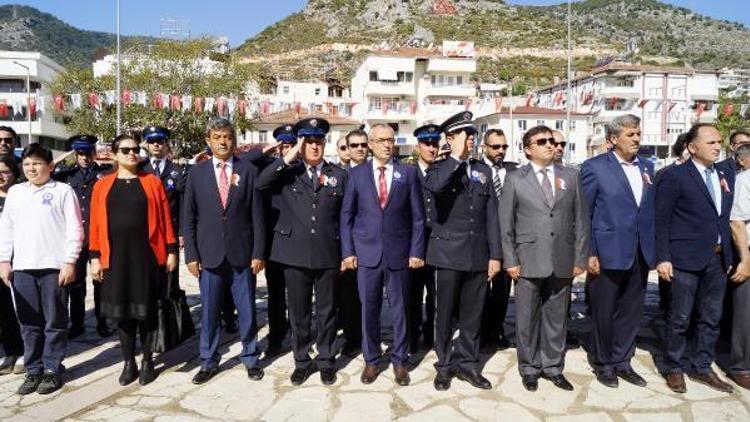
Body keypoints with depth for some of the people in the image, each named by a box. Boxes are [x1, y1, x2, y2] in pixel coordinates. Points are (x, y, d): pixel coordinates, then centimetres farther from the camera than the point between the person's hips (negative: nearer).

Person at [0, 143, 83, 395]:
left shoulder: (63, 191, -1)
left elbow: (74, 230, -5)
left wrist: (70, 262, -10)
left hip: (54, 267, -4)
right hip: (22, 268, 4)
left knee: (55, 323, 4)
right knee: (29, 324, 10)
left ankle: (52, 370, 14)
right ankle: (33, 370, 21)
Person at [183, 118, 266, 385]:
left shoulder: (248, 171, 1)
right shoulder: (197, 173, 5)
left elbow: (258, 216, 0)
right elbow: (189, 218, 5)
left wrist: (258, 253, -5)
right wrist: (191, 255, -1)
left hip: (242, 253, -1)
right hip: (209, 254, 1)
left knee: (247, 310, 8)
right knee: (209, 311, 9)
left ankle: (250, 358, 25)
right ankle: (209, 362, 25)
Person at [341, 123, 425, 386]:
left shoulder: (408, 173, 3)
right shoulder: (357, 174, 4)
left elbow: (417, 216, 2)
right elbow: (346, 215, 6)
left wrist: (416, 251, -3)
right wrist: (347, 251, -1)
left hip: (399, 253, 0)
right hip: (367, 253, 1)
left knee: (400, 309, 8)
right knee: (369, 309, 8)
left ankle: (400, 360, 24)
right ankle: (371, 360, 24)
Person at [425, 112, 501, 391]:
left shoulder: (484, 170, 10)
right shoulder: (439, 169, -1)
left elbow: (491, 215, 7)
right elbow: (434, 186, -28)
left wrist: (495, 255, 3)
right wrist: (456, 157, -19)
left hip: (478, 254, 3)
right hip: (449, 252, -3)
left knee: (472, 313, 11)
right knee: (445, 313, 7)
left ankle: (467, 364, 26)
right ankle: (444, 365, 22)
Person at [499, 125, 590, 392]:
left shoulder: (571, 177, 8)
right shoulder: (515, 179, 2)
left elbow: (581, 220, 8)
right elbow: (506, 224, 1)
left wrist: (580, 258, 3)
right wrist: (510, 261, -4)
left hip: (562, 262, 2)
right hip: (528, 261, -2)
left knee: (557, 317, 10)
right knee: (527, 318, 6)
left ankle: (553, 367, 26)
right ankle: (529, 368, 22)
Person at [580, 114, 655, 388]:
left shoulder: (647, 167, 10)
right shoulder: (595, 167, -6)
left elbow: (651, 210, 13)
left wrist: (653, 250, 6)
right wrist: (588, 253, -11)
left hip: (641, 254, 5)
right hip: (608, 253, -5)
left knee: (631, 311, 13)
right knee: (603, 311, 7)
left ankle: (622, 361, 28)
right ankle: (602, 363, 24)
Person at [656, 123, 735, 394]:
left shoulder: (727, 175, 12)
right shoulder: (674, 176, -7)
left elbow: (726, 217, 13)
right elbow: (661, 220, -9)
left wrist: (728, 254, 7)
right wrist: (662, 258, -13)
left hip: (718, 259, 6)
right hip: (686, 259, -6)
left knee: (711, 318, 13)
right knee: (681, 318, 5)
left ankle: (701, 367, 27)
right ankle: (675, 369, 20)